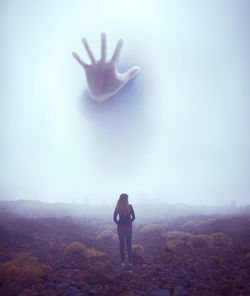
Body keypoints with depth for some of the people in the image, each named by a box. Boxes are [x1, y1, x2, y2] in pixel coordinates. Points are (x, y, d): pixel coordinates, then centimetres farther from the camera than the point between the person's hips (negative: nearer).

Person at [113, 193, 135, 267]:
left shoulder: (117, 207, -3)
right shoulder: (129, 206, -9)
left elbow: (114, 218, -4)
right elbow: (133, 217, -8)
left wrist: (119, 224, 10)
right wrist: (129, 222, 9)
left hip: (120, 228, 1)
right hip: (128, 228, -1)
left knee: (121, 245, 10)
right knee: (129, 244, 12)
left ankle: (122, 262, 12)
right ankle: (130, 262, 15)